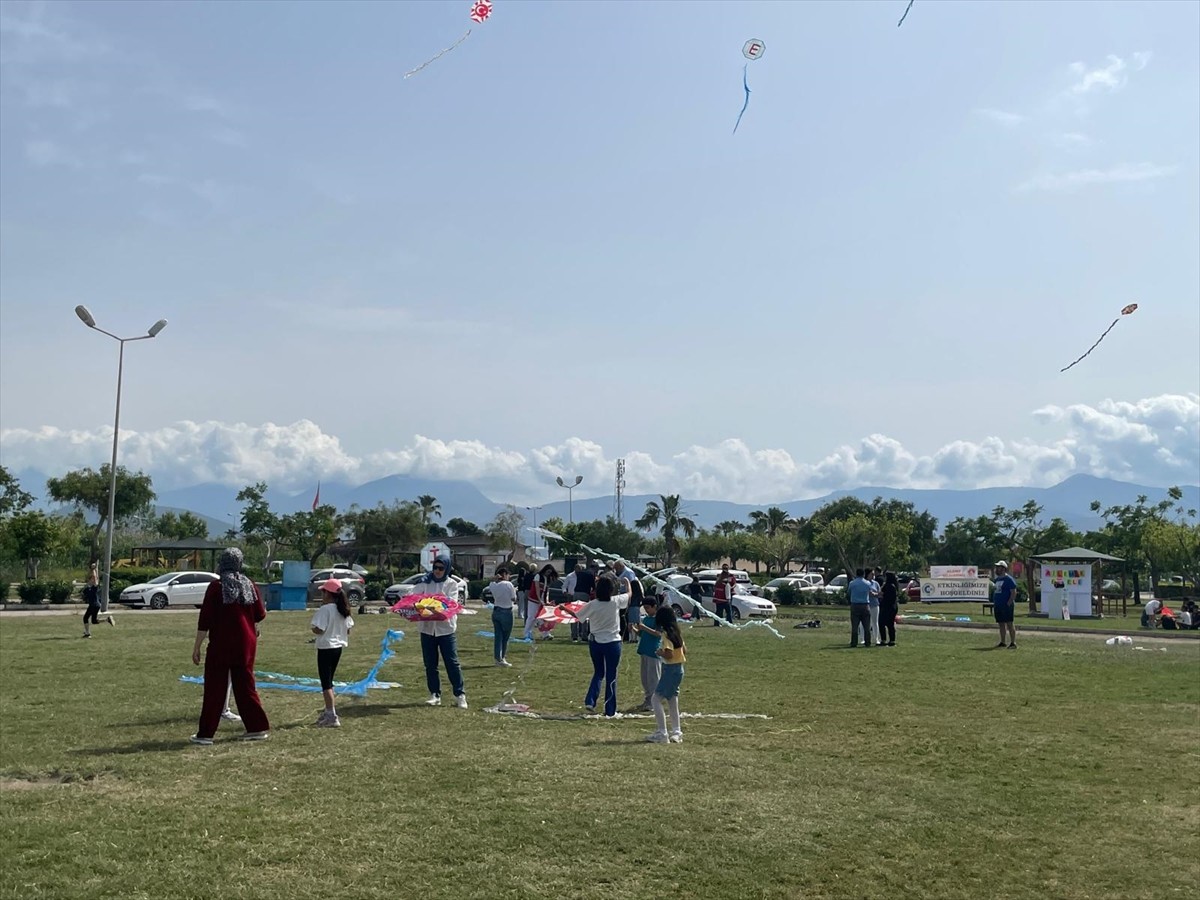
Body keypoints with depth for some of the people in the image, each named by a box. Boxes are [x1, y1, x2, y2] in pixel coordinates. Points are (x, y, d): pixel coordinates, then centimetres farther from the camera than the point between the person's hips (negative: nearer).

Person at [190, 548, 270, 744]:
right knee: (245, 685, 13)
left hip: (221, 645, -4)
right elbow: (260, 615, 11)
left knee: (214, 688, 2)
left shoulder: (216, 587, -10)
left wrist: (197, 647, -6)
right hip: (246, 645, 4)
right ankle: (258, 727, 14)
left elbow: (205, 621, -12)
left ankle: (205, 733, 5)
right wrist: (255, 631, 33)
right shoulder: (249, 586, 3)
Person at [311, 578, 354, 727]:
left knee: (326, 683, -4)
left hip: (326, 648, -8)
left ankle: (331, 717, -7)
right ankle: (329, 712, 28)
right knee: (329, 681, 20)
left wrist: (313, 629, -2)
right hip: (338, 647, 8)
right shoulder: (343, 610, 7)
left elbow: (319, 630, -22)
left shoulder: (325, 609, -17)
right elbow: (348, 629, 10)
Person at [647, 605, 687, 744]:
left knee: (656, 699, -6)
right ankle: (676, 732, 22)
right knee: (672, 701, 17)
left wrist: (660, 652, -6)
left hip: (670, 669, -9)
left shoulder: (666, 634, -17)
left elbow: (669, 655, -24)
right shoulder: (676, 633, 9)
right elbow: (684, 651, 17)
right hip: (679, 669, 9)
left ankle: (661, 733, -10)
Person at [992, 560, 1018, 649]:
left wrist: (1009, 603, -19)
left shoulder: (1009, 579, -9)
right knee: (1001, 624, 12)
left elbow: (1014, 592, -14)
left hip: (1006, 606, -9)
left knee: (1009, 624, -7)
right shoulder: (997, 579, 17)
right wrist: (994, 603, 16)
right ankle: (1002, 642, 18)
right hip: (998, 605, 9)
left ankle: (1013, 643, -5)